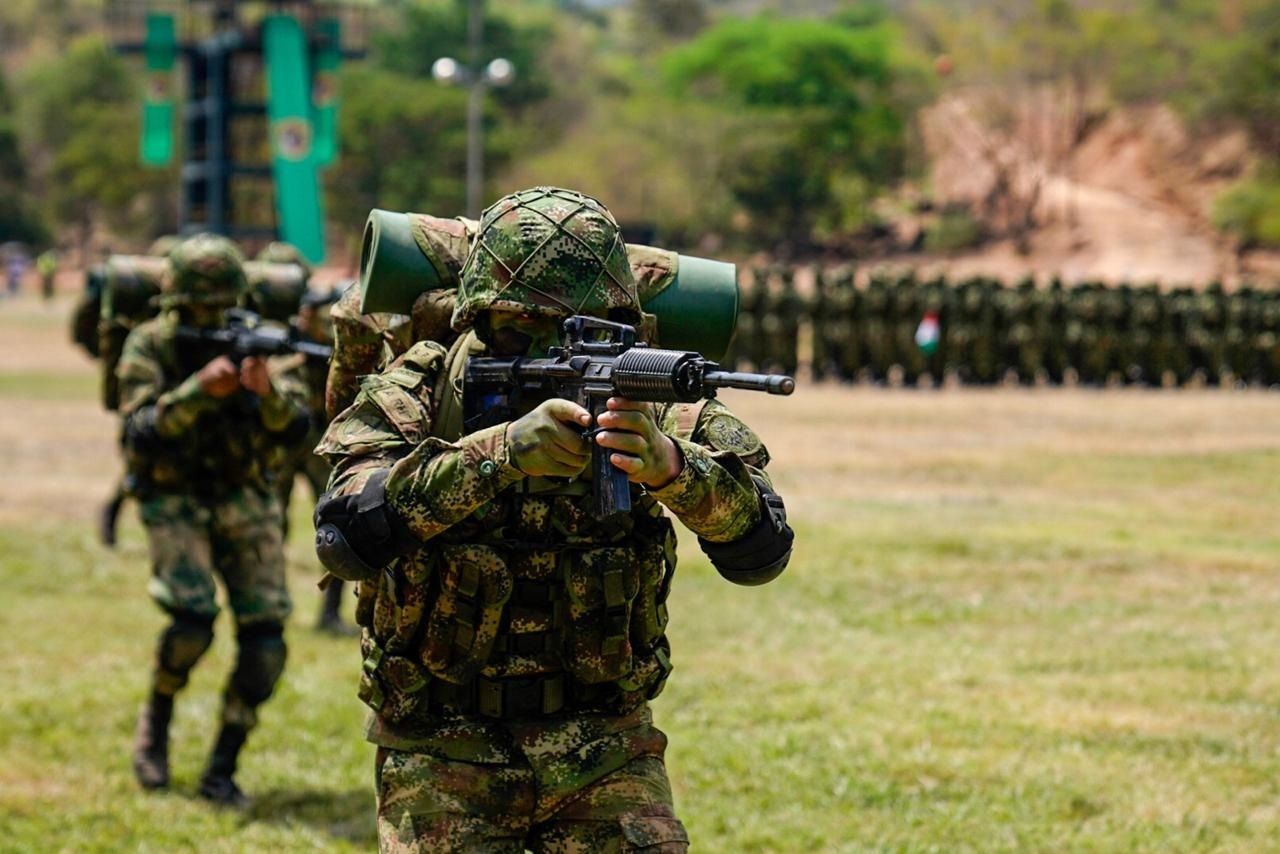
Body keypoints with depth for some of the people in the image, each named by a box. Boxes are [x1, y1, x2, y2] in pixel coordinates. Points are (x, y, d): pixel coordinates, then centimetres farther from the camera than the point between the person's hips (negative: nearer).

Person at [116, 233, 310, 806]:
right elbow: (142, 434, -18)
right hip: (176, 505, -3)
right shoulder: (149, 347, -7)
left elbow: (297, 426, -6)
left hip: (245, 501, 3)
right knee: (192, 622, -23)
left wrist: (268, 391, -27)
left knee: (264, 640, -9)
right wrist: (198, 391, -31)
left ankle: (222, 771, 4)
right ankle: (156, 722, 7)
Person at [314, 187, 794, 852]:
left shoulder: (649, 408, -4)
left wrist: (669, 465, -35)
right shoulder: (415, 392, -7)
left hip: (603, 752, 1)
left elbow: (762, 551, -16)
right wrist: (499, 452, -34)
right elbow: (346, 533, -24)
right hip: (444, 758, -1)